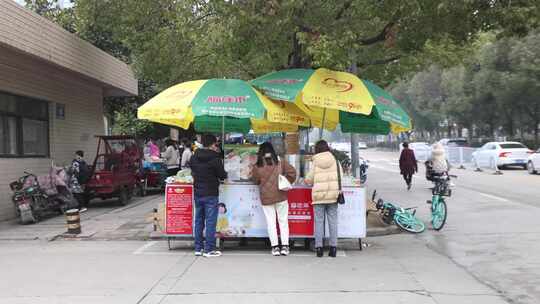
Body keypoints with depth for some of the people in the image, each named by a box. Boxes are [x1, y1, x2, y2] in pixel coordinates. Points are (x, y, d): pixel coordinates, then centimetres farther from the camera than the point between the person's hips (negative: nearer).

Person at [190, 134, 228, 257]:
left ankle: (198, 248, 18)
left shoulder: (194, 157, 4)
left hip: (197, 193, 6)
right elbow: (222, 175, -9)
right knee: (210, 222, 0)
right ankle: (209, 249, 2)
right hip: (211, 194, -6)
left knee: (199, 221, 13)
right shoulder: (215, 158, -14)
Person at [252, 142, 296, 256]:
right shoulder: (280, 163, -2)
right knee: (283, 221, 9)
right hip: (281, 196, 1)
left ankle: (275, 247, 5)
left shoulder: (257, 167, -4)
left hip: (266, 198, -1)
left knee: (271, 222, 7)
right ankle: (285, 246, 7)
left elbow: (256, 181, 7)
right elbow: (292, 172, -5)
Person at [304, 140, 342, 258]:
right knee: (333, 221, 6)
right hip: (333, 194, 2)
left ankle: (319, 247, 4)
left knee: (319, 221, 4)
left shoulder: (315, 162, -2)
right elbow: (341, 176, 5)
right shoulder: (335, 160, 3)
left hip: (319, 195, -2)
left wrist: (307, 181, 23)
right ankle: (333, 247, 7)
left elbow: (308, 179, 0)